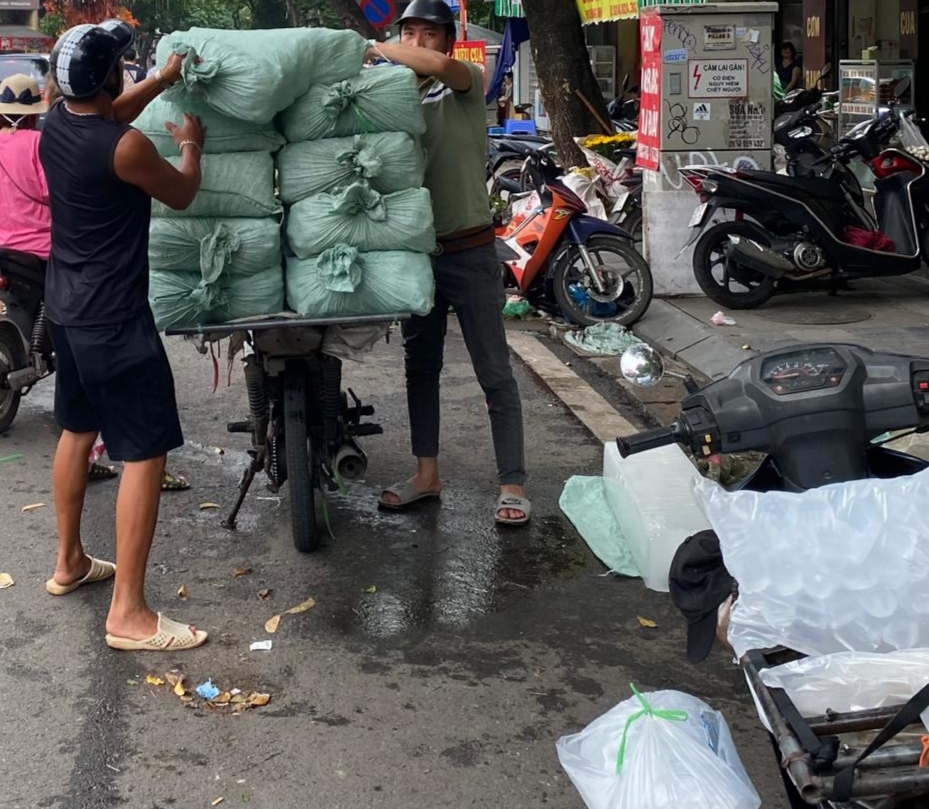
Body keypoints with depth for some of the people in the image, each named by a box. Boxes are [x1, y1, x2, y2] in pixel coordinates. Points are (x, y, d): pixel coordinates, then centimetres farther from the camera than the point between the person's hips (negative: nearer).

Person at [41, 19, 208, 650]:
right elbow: (182, 196, -3)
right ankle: (129, 614, -5)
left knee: (78, 431, 23)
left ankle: (69, 563, 38)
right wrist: (191, 143, 15)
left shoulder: (56, 123, 2)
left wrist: (164, 80, 26)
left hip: (66, 307, 9)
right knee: (145, 453, -6)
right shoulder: (126, 147, -22)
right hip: (114, 318, -9)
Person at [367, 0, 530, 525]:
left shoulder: (468, 83, -4)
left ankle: (513, 484, 4)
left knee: (495, 374, -1)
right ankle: (427, 475, 25)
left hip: (469, 251, -5)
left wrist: (377, 50, -14)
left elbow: (438, 65, -26)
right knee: (421, 368, 13)